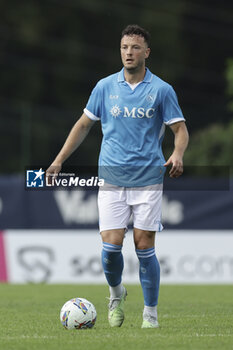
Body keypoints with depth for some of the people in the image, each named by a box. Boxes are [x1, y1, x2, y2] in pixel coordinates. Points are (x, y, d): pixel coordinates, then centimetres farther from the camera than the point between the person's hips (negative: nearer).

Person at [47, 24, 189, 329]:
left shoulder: (162, 90, 0)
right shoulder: (105, 87, 6)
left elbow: (181, 129, 1)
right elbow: (84, 124, 15)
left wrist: (177, 154, -20)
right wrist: (60, 160, 10)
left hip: (148, 180, -1)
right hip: (111, 178, 1)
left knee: (144, 247, -3)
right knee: (111, 245, -8)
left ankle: (150, 314, 10)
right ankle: (116, 293, 22)